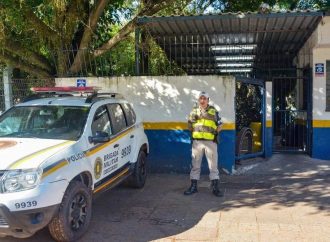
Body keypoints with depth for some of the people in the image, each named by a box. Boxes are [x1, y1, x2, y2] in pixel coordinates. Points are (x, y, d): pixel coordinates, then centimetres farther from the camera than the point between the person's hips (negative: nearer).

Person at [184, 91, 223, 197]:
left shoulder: (213, 111, 8)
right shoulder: (194, 111, 11)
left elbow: (219, 125, 9)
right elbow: (189, 127, 14)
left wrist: (216, 131, -4)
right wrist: (192, 119, -1)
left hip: (211, 141, -1)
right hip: (197, 141, 1)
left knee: (213, 165, 2)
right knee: (195, 165, 8)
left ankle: (215, 188, 9)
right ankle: (193, 187, 17)